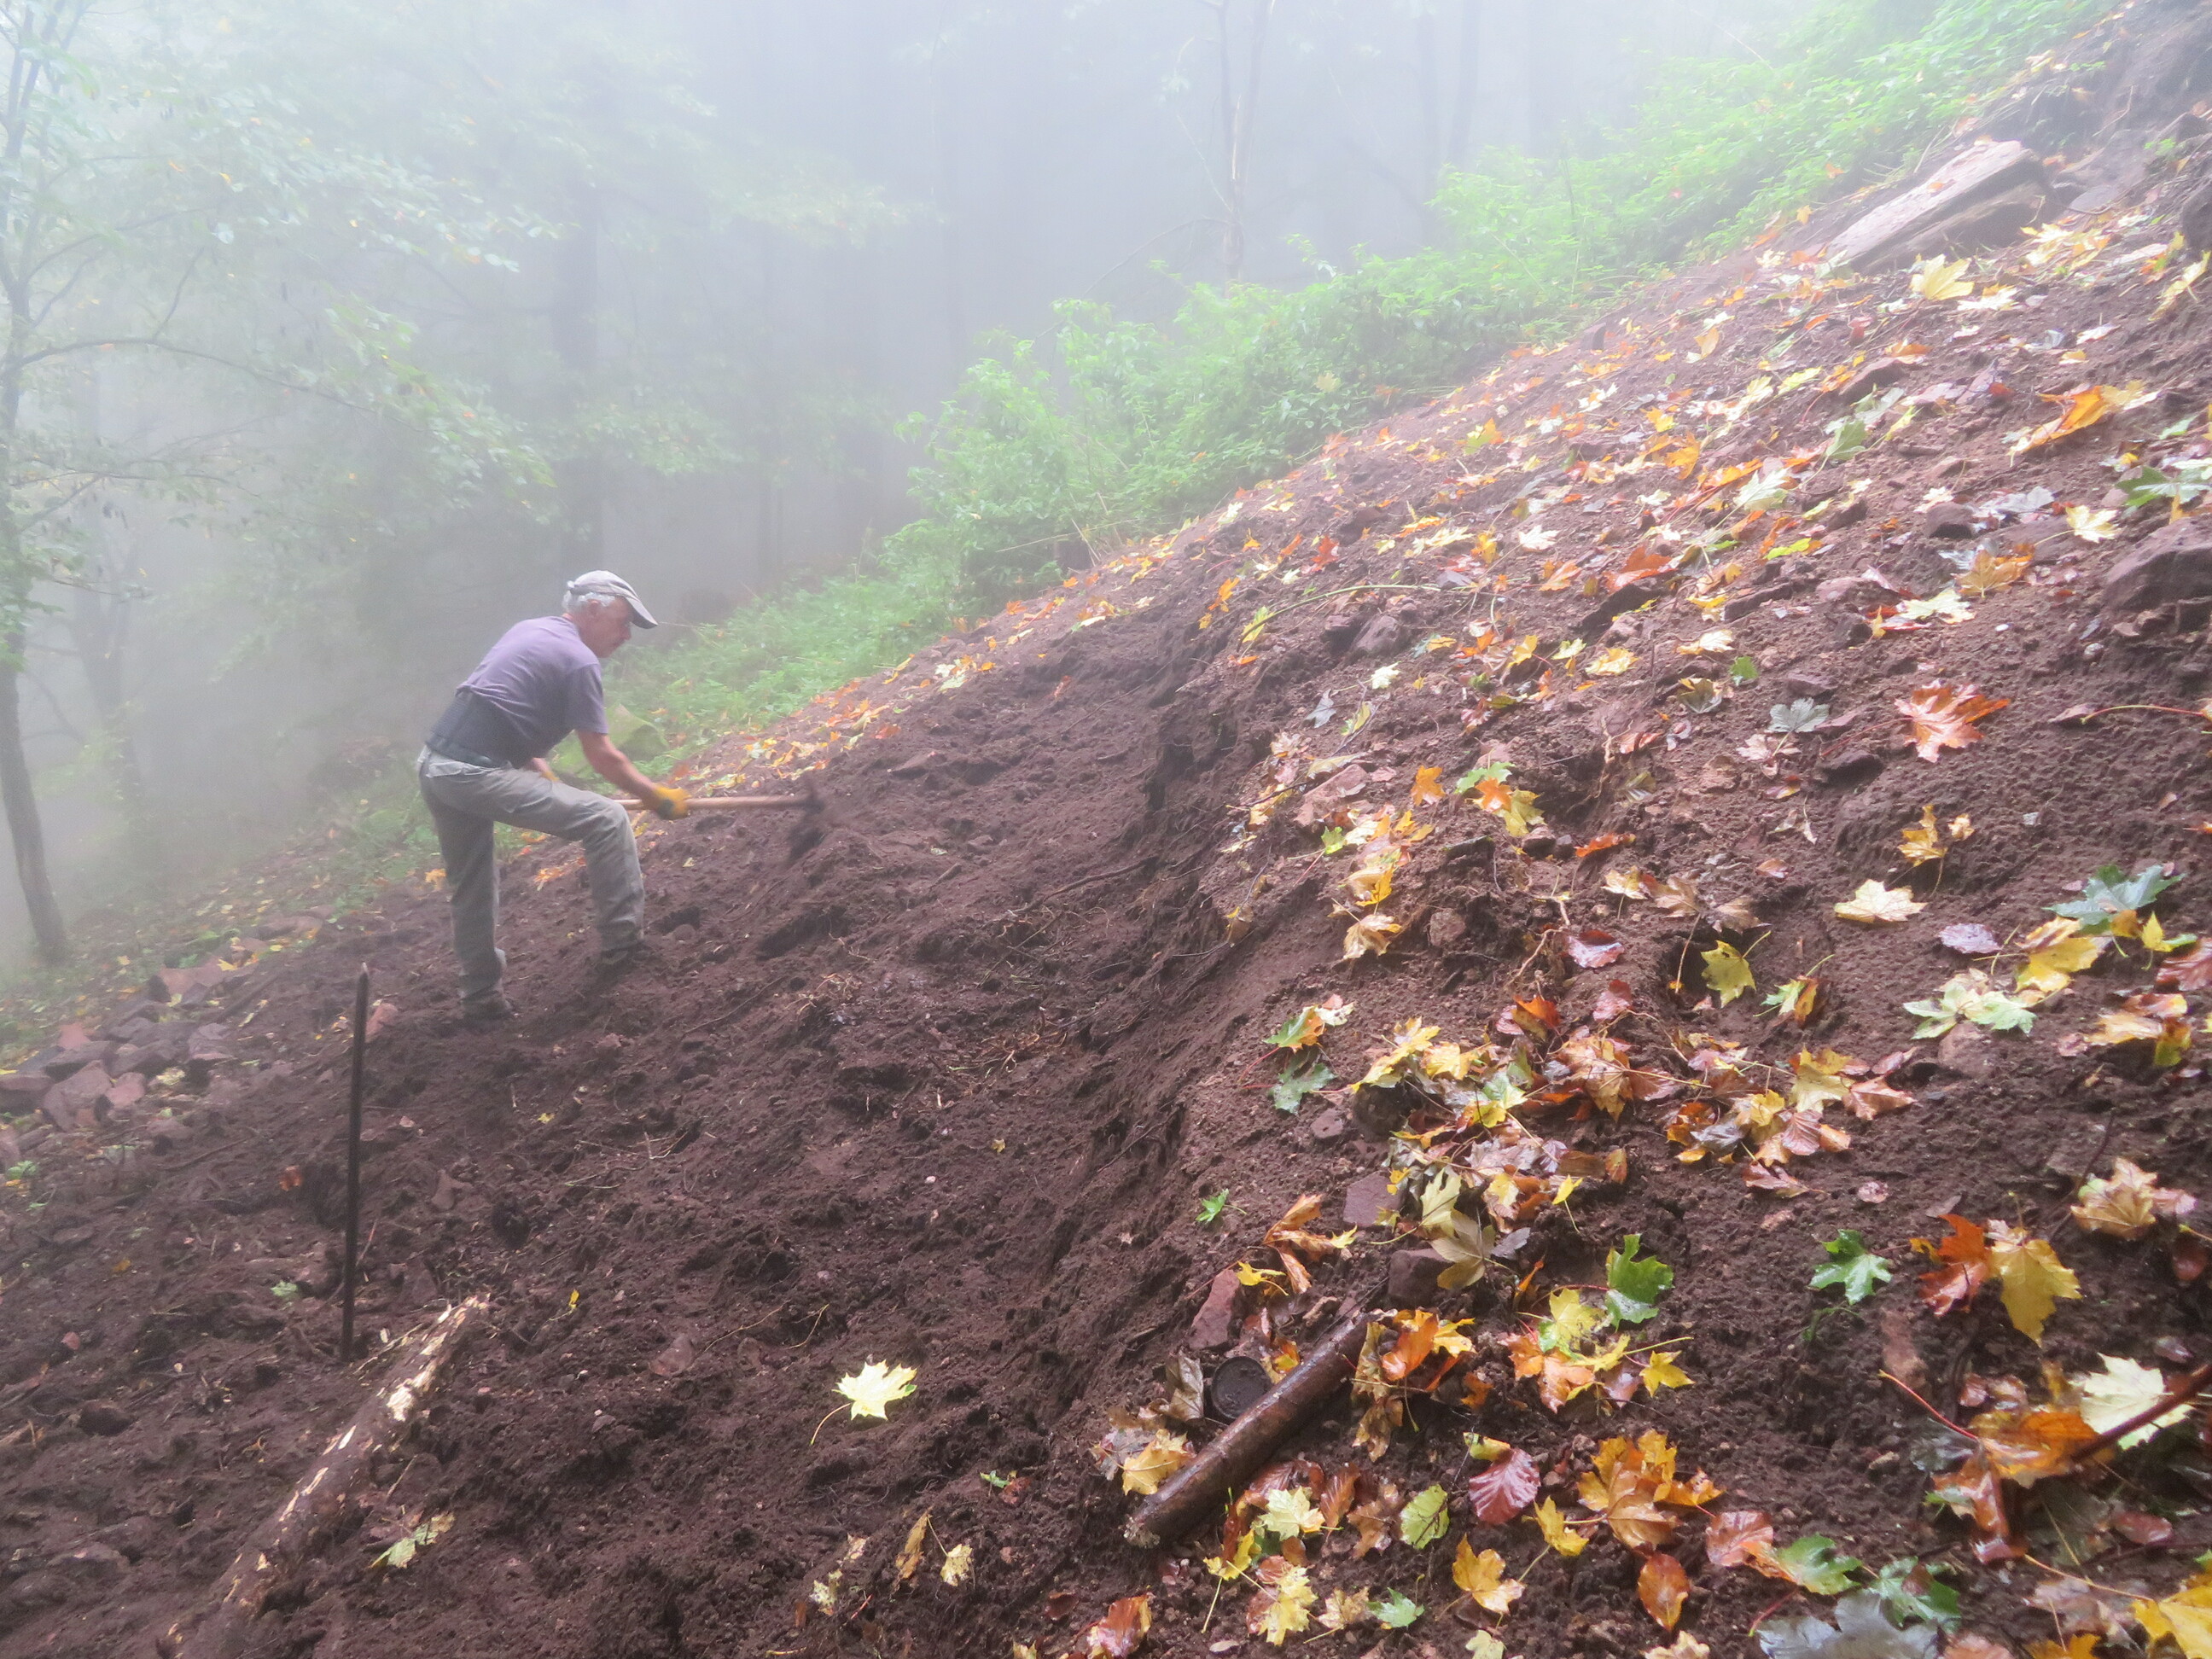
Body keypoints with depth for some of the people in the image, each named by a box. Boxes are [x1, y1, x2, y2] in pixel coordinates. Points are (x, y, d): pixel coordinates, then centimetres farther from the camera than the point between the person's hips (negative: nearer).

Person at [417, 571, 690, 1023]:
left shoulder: (528, 630, 19)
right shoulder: (578, 660, -6)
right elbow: (602, 758, -4)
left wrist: (540, 771, 21)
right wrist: (658, 796, 8)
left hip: (431, 764, 9)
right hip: (475, 774, -9)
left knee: (471, 885, 22)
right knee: (608, 820, -3)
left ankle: (480, 996, 32)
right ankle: (621, 944, 5)